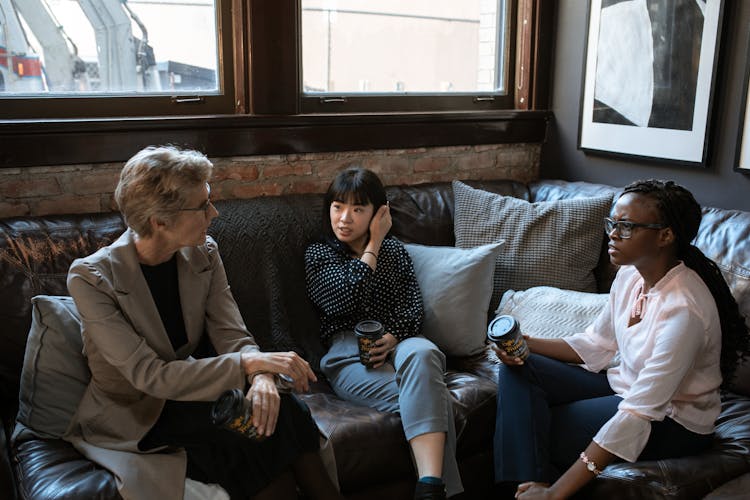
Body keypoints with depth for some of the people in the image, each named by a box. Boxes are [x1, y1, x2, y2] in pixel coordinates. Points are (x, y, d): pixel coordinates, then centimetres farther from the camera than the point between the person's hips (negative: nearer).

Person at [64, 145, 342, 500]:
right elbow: (149, 375, -25)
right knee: (255, 447, -27)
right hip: (135, 415, -4)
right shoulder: (91, 277, -20)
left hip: (193, 390, 5)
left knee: (283, 412, -23)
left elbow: (232, 337, -9)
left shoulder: (203, 253, -5)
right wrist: (250, 364, -32)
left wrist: (262, 378, -32)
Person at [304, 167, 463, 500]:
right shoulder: (318, 254, 16)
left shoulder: (394, 251, 23)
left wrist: (391, 338, -12)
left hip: (398, 342, 2)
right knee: (429, 396, -33)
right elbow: (342, 300, -5)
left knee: (422, 354, -39)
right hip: (347, 351, -1)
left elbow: (413, 308, 11)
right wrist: (373, 246, 4)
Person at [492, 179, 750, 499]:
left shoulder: (684, 309, -31)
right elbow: (596, 343, 8)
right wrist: (526, 345, -11)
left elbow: (637, 415, -33)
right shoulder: (631, 274, -6)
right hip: (626, 386, 8)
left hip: (673, 421, -8)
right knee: (518, 370, -9)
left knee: (536, 431, -20)